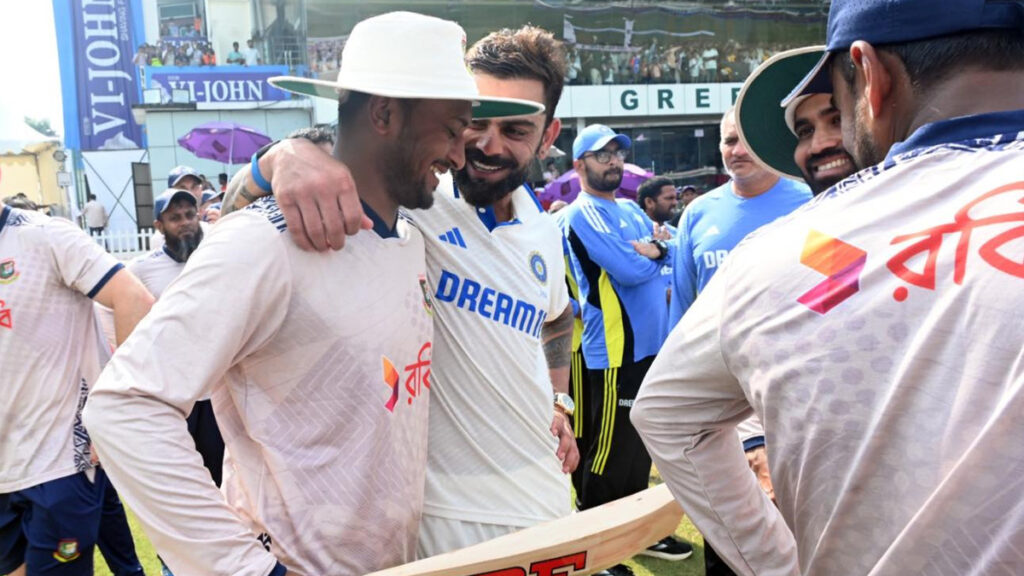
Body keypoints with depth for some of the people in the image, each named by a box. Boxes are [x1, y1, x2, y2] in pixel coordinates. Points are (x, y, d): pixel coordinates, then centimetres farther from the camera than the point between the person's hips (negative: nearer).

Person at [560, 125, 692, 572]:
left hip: (649, 345, 9)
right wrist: (651, 255, -3)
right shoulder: (582, 215, -12)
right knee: (611, 454, 0)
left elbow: (672, 253, 10)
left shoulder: (631, 209, 16)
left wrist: (651, 248, -11)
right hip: (615, 352, -9)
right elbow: (630, 272, -22)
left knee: (641, 445, 19)